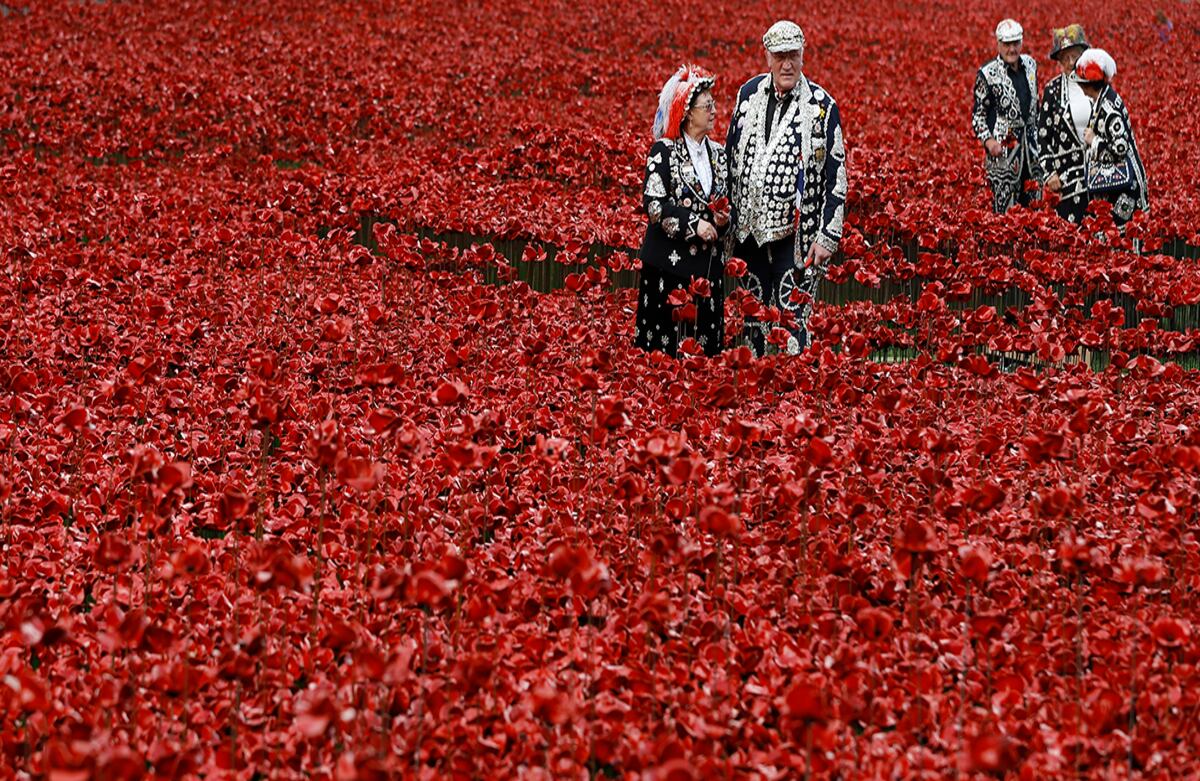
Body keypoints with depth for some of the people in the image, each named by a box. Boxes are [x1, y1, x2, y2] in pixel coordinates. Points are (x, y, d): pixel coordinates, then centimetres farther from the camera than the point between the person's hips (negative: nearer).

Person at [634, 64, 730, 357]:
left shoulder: (718, 153, 11)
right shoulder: (664, 151, -6)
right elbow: (653, 203, -13)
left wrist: (723, 219, -3)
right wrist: (693, 223, -19)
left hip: (708, 263, 5)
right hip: (669, 262, -5)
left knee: (705, 345, 4)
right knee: (666, 346, -4)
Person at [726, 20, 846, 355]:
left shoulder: (822, 106, -5)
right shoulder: (749, 94, 7)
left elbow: (836, 177, -4)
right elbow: (730, 157, 15)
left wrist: (828, 236, -9)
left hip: (795, 232, -4)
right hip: (749, 228, 4)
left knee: (792, 317, -8)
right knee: (754, 315, 13)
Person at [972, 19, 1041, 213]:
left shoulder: (1030, 65, 9)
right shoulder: (988, 74, -8)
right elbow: (978, 114, -5)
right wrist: (988, 140, -19)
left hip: (1030, 144, 6)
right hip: (1002, 145, -6)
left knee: (1033, 203, 8)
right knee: (1005, 208, -7)